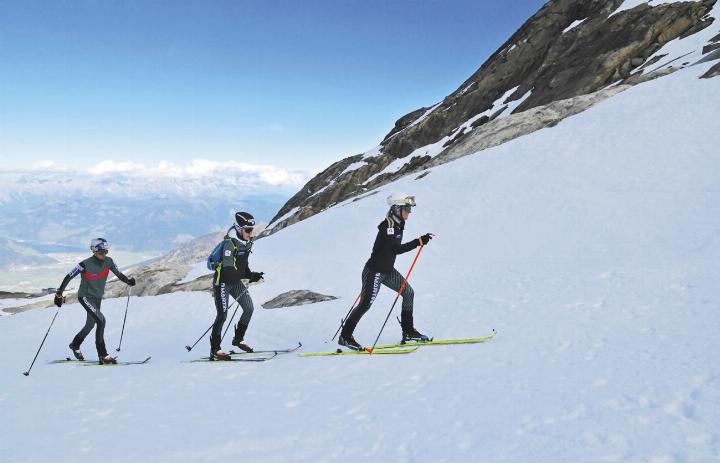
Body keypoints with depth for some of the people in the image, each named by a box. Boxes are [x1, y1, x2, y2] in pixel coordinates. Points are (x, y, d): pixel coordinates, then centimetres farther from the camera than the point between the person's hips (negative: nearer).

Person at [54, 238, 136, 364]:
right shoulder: (85, 264, -23)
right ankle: (102, 355, -17)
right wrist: (59, 294, -17)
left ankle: (75, 345, 50)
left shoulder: (108, 261, -9)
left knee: (90, 324, 22)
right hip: (85, 296, -7)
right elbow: (68, 277, -16)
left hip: (98, 297, 7)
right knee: (101, 320, -24)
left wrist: (128, 280, -17)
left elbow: (118, 273, 2)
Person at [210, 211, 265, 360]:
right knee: (222, 314, -9)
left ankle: (238, 339, 22)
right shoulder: (229, 243, -24)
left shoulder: (247, 243, 1)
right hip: (222, 282, -8)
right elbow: (228, 270, -31)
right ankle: (215, 350, 2)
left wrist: (251, 275, -5)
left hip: (236, 282, 8)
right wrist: (251, 276, -34)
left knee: (249, 308, 5)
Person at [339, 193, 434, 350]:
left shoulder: (398, 224, 6)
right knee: (365, 304, -6)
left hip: (388, 271, 9)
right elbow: (396, 249, -32)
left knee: (408, 292, 5)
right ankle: (345, 336, 7)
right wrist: (419, 241, -35)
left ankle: (408, 331, 15)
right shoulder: (387, 225, -22)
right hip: (374, 271, -9)